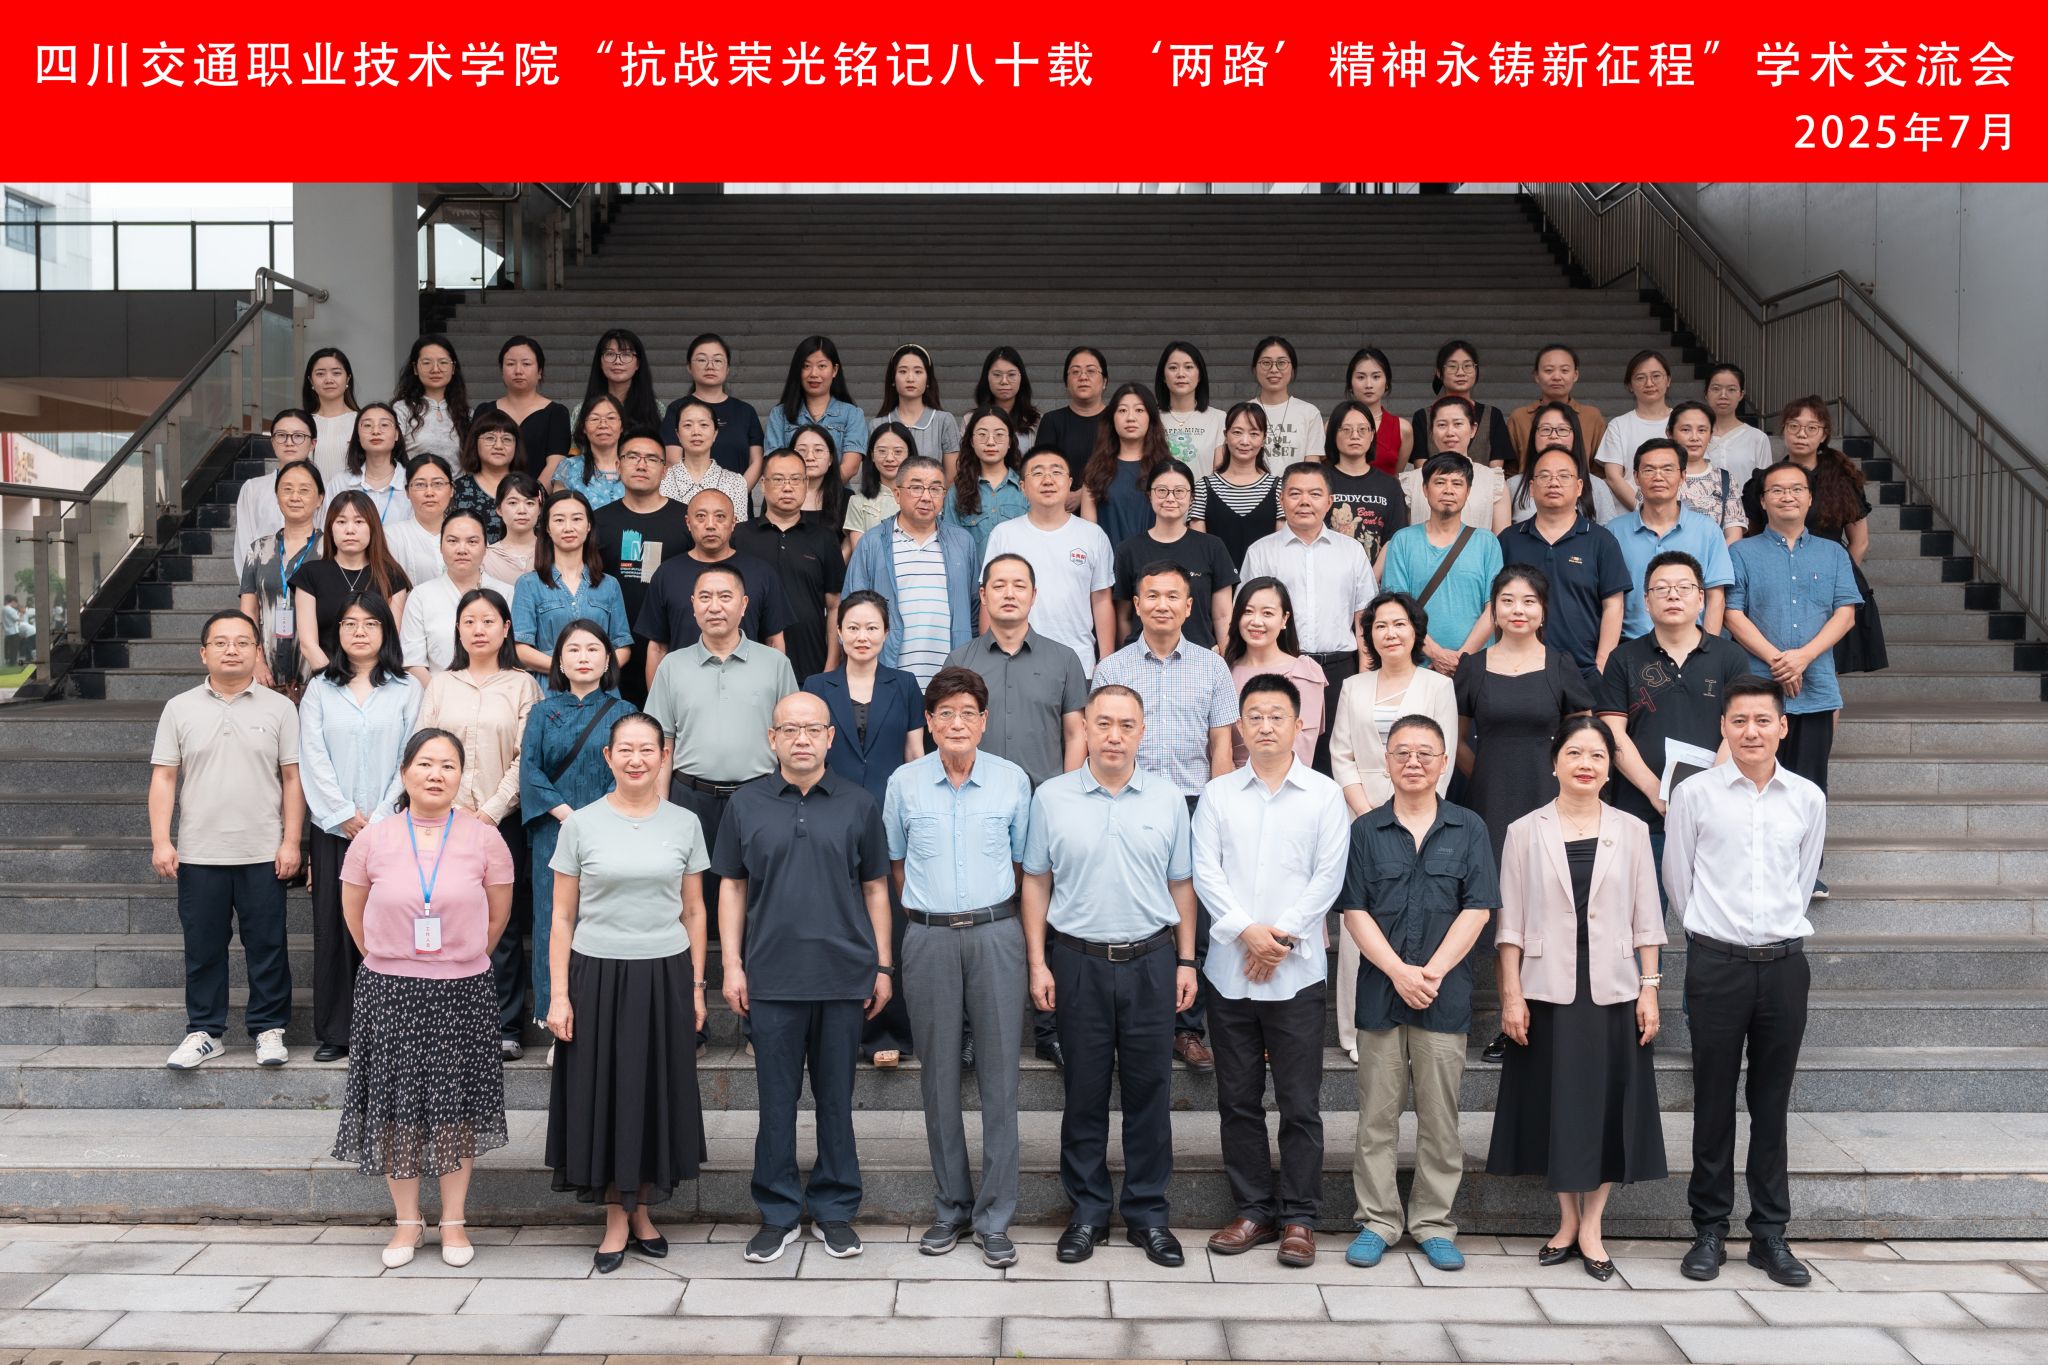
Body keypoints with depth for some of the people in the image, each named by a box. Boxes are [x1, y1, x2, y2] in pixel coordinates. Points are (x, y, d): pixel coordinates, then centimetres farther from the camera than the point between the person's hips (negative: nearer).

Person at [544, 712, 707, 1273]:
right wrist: (558, 994, -4)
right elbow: (563, 916, 1)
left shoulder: (684, 824, 4)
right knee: (604, 1093, 5)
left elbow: (693, 912, 9)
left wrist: (695, 985, 5)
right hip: (597, 975, -1)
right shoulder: (581, 824, 0)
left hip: (664, 976, 1)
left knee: (657, 1093, 8)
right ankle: (617, 1219, 18)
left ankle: (642, 1209, 25)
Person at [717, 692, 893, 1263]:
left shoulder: (858, 805, 3)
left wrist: (883, 965, 3)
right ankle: (779, 1213, 20)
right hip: (772, 978, 0)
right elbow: (732, 887, 8)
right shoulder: (746, 804, 4)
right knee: (776, 1098, 7)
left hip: (844, 976, 0)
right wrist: (731, 964, 1)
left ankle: (835, 1210, 21)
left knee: (836, 1098, 9)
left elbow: (876, 889, 7)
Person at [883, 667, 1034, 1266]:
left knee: (999, 1074, 0)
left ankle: (995, 1216, 8)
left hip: (996, 934, -1)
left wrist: (991, 913, 8)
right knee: (939, 1075, 7)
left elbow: (1023, 862, 10)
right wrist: (927, 909, 11)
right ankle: (952, 1208, 19)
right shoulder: (904, 783, 3)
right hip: (928, 939, 1)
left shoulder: (1012, 780, 2)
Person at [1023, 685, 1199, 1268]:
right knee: (1085, 1092, 7)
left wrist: (1186, 962, 5)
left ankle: (1149, 1214, 19)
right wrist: (1038, 963, -1)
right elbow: (1036, 883, 4)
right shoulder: (1052, 798, 0)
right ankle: (1087, 1212, 20)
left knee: (1150, 1090, 7)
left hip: (1150, 961, 1)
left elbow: (1181, 886, 8)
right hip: (1078, 961, -1)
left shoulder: (1168, 800, 3)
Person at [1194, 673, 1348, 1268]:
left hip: (1297, 969, -2)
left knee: (1300, 1103, 2)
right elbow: (1206, 872, 0)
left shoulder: (1324, 795, 3)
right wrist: (1245, 931, -13)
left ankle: (1298, 1217, 13)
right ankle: (1252, 1210, 20)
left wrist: (1281, 935, -11)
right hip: (1229, 968, 2)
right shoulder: (1218, 794, 7)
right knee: (1238, 1100, 9)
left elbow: (1328, 876, -3)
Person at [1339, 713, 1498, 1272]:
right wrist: (1398, 971, -12)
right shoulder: (1365, 830, 5)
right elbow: (1354, 911, 0)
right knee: (1377, 1116, 5)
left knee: (1440, 1117, 6)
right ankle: (1377, 1221, 16)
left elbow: (1477, 910, -2)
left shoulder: (1468, 829, 4)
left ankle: (1433, 1223, 18)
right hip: (1379, 991, 0)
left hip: (1446, 994, 0)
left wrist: (1432, 973, -11)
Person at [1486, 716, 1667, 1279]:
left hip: (1613, 989, 1)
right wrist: (1511, 995, -5)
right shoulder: (1526, 831, 2)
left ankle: (1592, 1228, 15)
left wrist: (1649, 989, 0)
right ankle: (1567, 1221, 20)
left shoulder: (1631, 830, 6)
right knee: (1555, 1105, 5)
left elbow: (1646, 918, 6)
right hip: (1548, 989, -1)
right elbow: (1511, 921, 0)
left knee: (1608, 1105, 4)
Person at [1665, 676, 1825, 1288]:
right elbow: (1677, 879, 6)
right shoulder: (1695, 794, -2)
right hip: (1717, 962, -2)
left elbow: (1803, 879, 15)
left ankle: (1770, 1233, 17)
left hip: (1783, 962, 2)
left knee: (1772, 1103, 8)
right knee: (1714, 1101, 3)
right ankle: (1709, 1230, 14)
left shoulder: (1808, 799, 5)